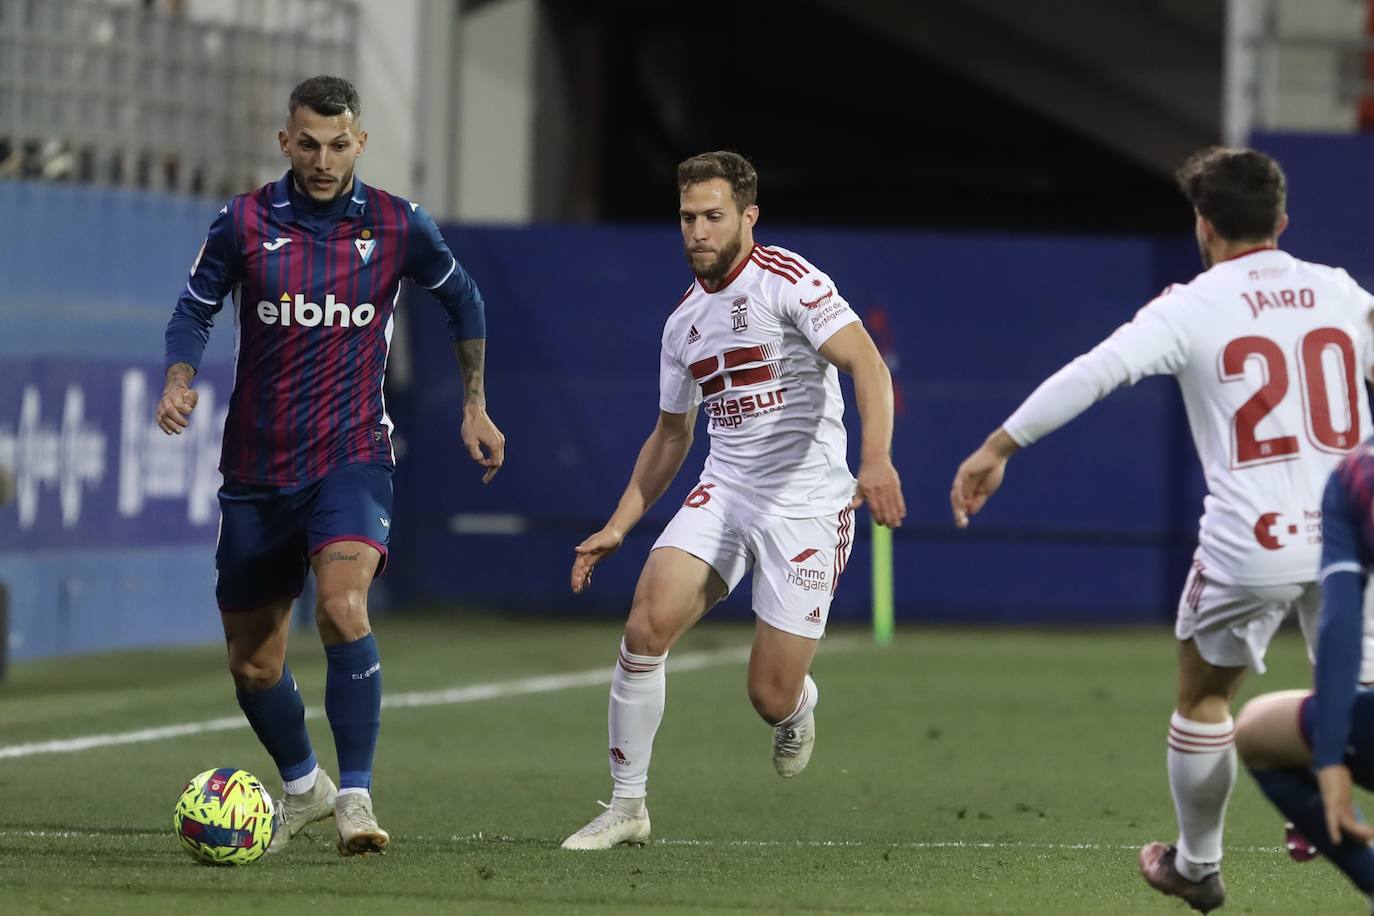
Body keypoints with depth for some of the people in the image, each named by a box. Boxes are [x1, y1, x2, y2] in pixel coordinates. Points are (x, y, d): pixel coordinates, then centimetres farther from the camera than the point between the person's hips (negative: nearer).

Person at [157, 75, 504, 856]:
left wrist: (475, 405, 17)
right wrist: (181, 379, -12)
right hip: (256, 469, 2)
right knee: (252, 664, 10)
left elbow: (463, 299, 15)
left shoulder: (398, 227, -3)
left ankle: (356, 797, -23)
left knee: (343, 607, -29)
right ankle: (302, 785, 38)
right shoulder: (245, 224, -4)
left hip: (352, 456, -2)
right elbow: (195, 308, 8)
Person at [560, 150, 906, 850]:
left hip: (806, 507, -5)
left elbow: (866, 365, -20)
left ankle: (800, 705, 34)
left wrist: (877, 459, -36)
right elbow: (670, 436, 23)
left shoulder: (788, 280, -10)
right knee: (647, 625, -19)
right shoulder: (684, 322, 12)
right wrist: (618, 526, 15)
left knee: (771, 698, -7)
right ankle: (626, 806, -8)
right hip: (723, 495, 5)